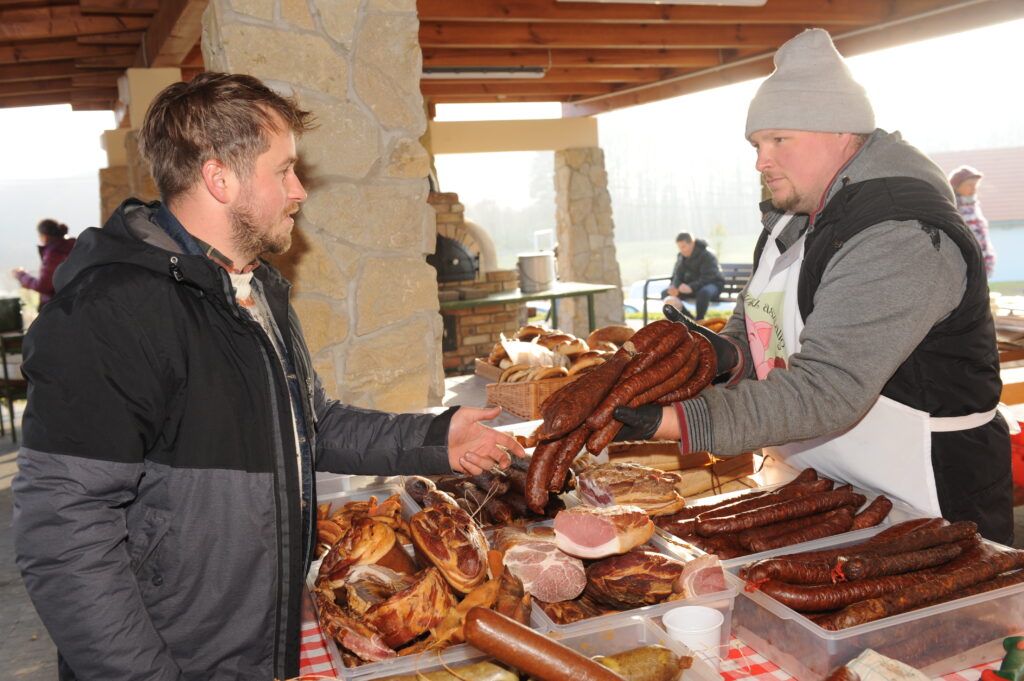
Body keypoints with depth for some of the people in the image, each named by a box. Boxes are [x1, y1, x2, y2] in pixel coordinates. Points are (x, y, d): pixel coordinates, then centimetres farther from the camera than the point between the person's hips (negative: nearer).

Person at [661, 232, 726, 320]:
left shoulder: (707, 255, -19)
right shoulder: (681, 256, 2)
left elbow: (708, 278, -28)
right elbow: (677, 276, 0)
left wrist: (691, 288, -43)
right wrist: (675, 287, -24)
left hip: (712, 284, -7)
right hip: (692, 284, 7)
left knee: (704, 292, -44)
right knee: (665, 293, -10)